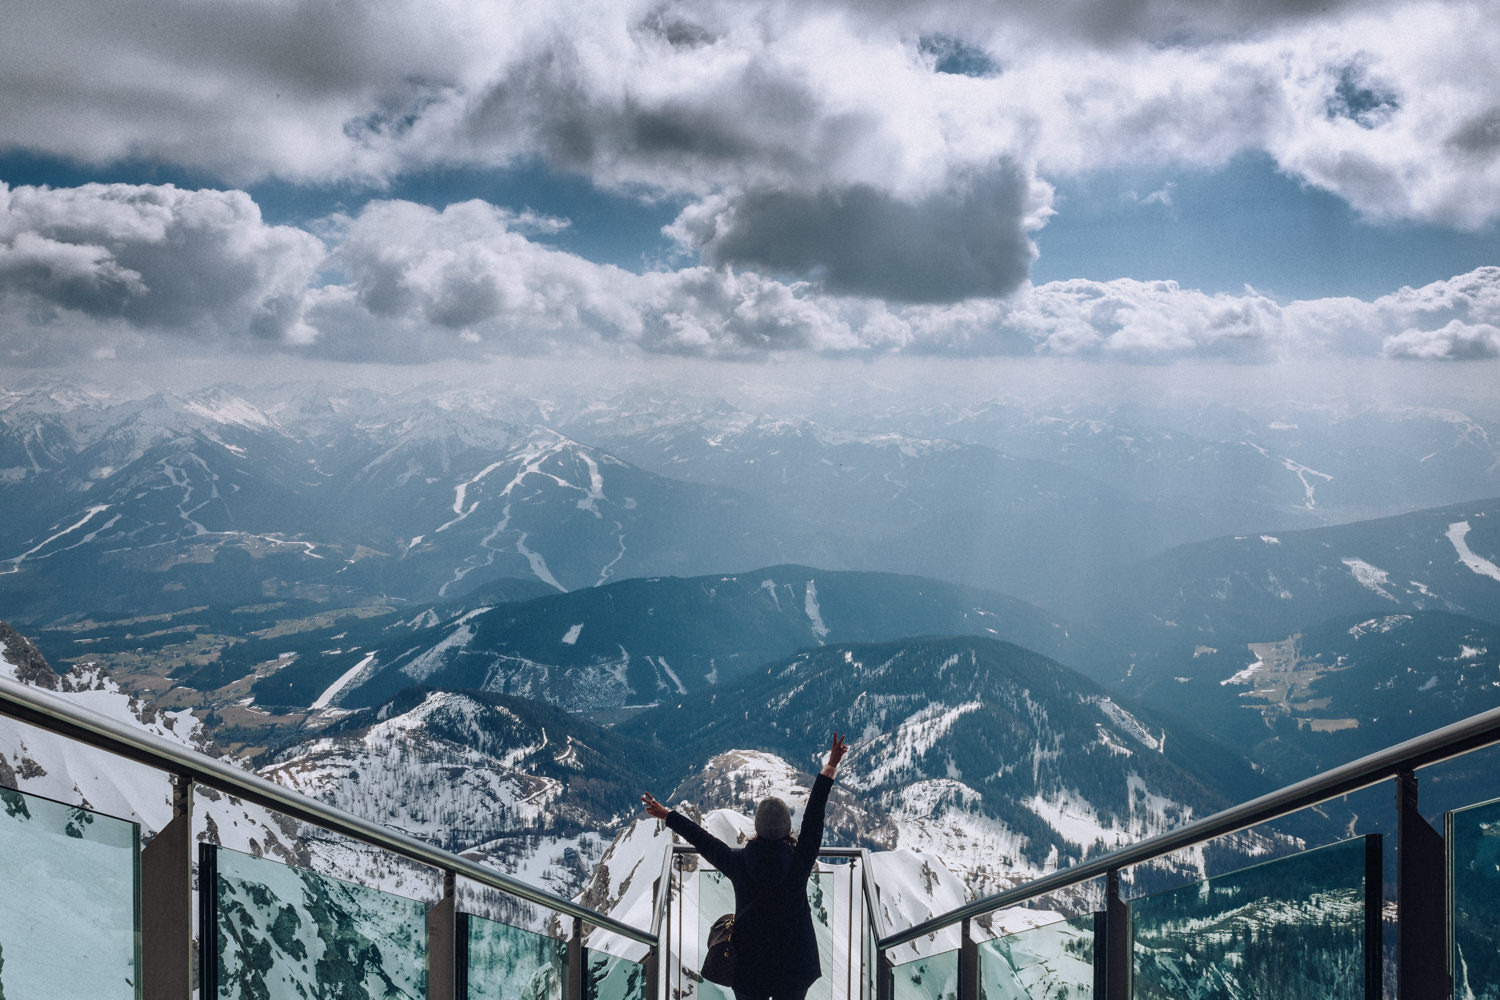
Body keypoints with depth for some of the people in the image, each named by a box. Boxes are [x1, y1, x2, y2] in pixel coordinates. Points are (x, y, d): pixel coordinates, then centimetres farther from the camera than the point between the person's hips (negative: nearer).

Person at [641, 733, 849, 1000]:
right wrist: (831, 767, -4)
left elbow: (702, 840, 0)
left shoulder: (738, 862, -14)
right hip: (794, 963, 0)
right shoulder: (799, 861, -16)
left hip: (750, 962, 0)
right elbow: (814, 815, -10)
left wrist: (666, 815, 14)